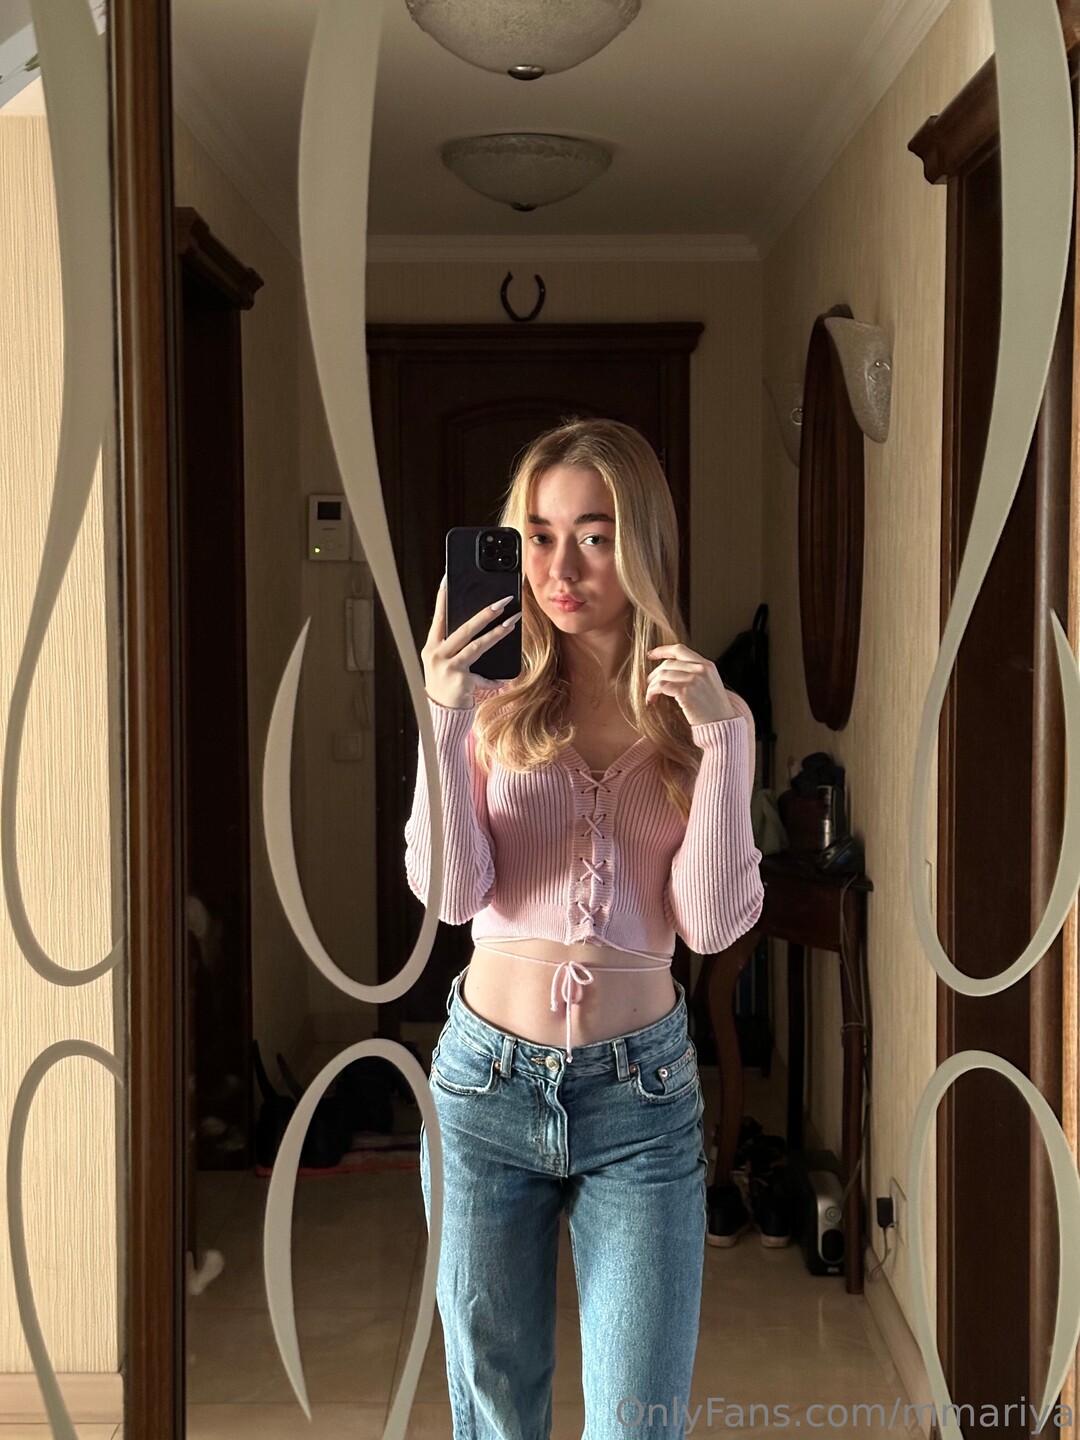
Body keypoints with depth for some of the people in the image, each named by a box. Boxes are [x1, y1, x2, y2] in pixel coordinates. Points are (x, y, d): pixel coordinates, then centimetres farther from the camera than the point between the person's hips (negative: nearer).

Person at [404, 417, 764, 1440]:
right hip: (484, 1080, 1)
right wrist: (445, 723, -22)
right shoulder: (494, 701, -1)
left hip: (641, 1092, 0)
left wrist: (723, 739, -17)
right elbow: (451, 894, -11)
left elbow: (712, 925, -9)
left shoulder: (700, 715, -1)